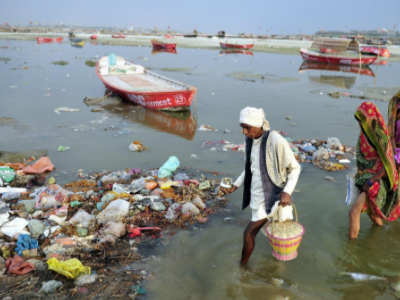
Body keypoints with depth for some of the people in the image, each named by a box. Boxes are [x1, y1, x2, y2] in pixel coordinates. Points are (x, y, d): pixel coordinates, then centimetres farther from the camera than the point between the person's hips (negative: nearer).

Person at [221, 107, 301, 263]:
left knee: (249, 233, -5)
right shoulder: (250, 140, 1)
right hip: (257, 195, 7)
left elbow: (295, 168, -12)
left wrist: (287, 191, -25)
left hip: (272, 196, -7)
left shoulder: (276, 141, -21)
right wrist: (235, 186, 7)